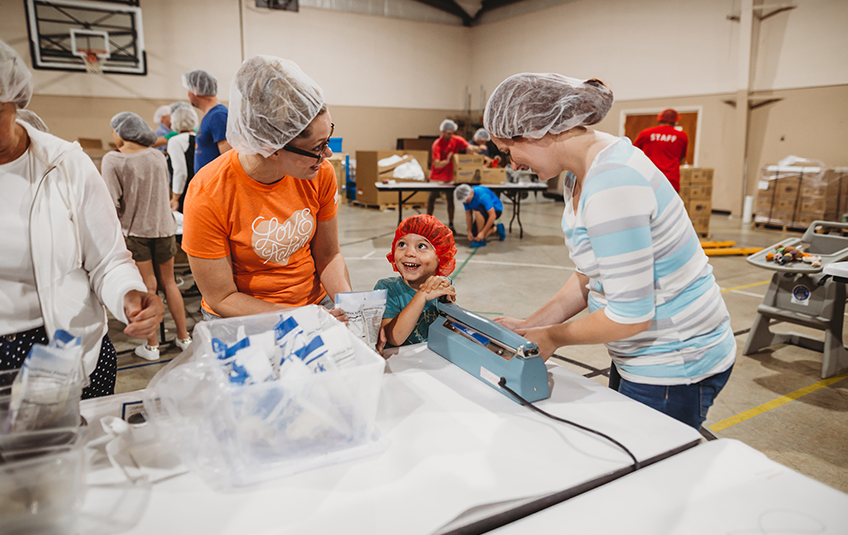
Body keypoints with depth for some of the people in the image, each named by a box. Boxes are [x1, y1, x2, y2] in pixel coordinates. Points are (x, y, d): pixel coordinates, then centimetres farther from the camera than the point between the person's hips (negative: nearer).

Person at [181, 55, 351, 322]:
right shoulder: (207, 195, -23)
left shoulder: (321, 174, -11)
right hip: (243, 321, -1)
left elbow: (328, 255, 1)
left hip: (314, 302, 1)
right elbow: (222, 299, -15)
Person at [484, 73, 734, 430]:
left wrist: (552, 337, -11)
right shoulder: (580, 177, 4)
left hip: (674, 364, -10)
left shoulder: (611, 184, -28)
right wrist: (530, 324, 4)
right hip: (643, 355, 10)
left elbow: (630, 314, -26)